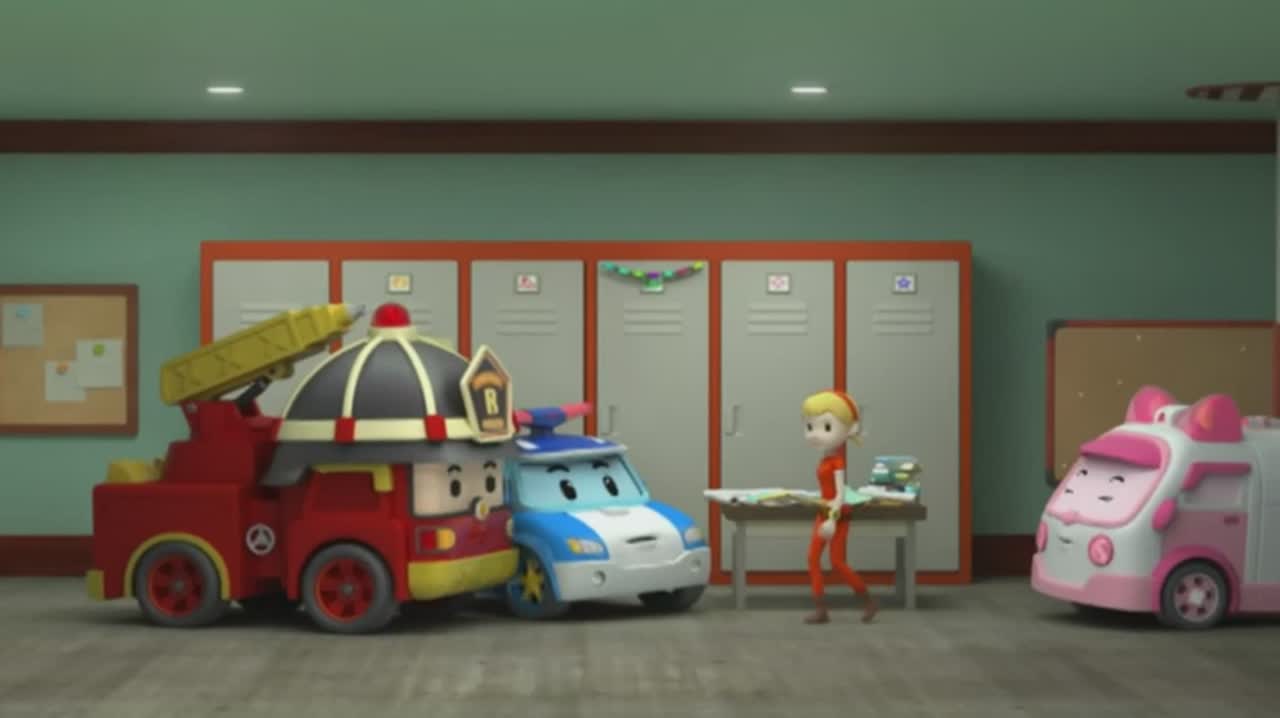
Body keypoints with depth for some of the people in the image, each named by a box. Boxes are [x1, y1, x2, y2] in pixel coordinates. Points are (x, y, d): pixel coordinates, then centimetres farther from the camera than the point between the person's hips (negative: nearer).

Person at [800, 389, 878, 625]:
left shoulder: (837, 461, -17)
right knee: (813, 558, 0)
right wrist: (826, 515, 18)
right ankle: (820, 609, 0)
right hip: (824, 513, 9)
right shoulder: (825, 461, 8)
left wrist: (833, 518, -28)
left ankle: (868, 601, 12)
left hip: (837, 515, -9)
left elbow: (840, 494, -21)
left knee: (838, 563, -5)